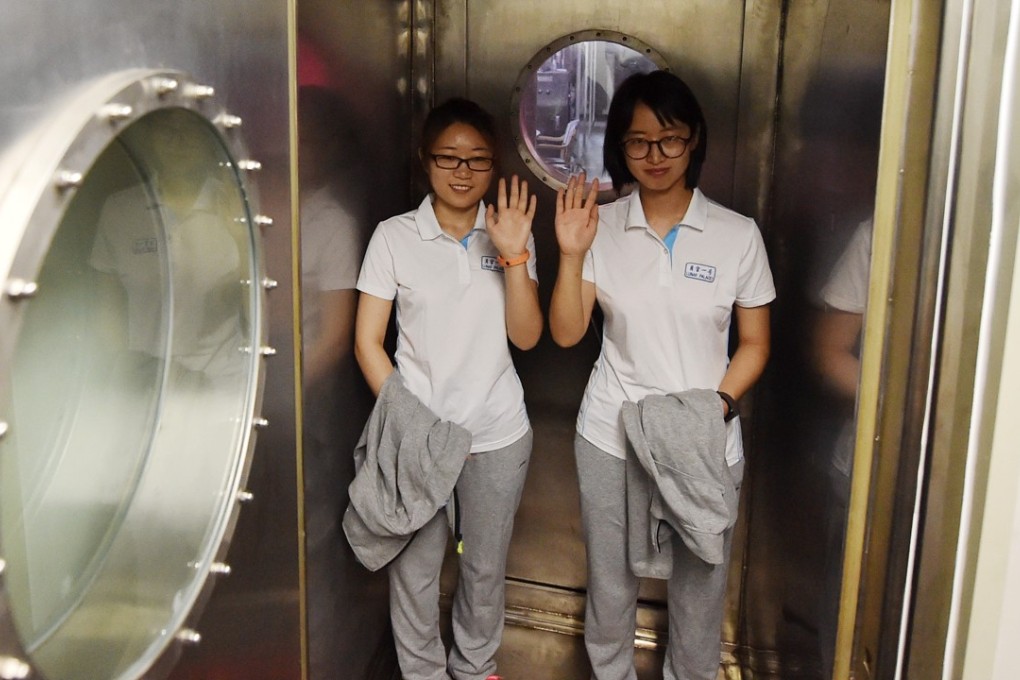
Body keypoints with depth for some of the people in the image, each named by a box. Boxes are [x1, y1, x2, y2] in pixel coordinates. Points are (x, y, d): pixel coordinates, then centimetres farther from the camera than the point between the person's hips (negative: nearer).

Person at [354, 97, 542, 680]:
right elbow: (368, 341, -5)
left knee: (486, 565, 17)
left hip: (498, 433, 2)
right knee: (416, 569, 9)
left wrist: (513, 255, -18)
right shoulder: (394, 236, -6)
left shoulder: (509, 234, 1)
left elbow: (526, 336, -6)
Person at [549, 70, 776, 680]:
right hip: (612, 438, 1)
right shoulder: (601, 226, -1)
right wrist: (572, 254, -16)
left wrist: (721, 403, -14)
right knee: (610, 583, 15)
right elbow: (566, 333, -3)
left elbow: (755, 343, 2)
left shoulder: (738, 235, -4)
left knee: (699, 586, 11)